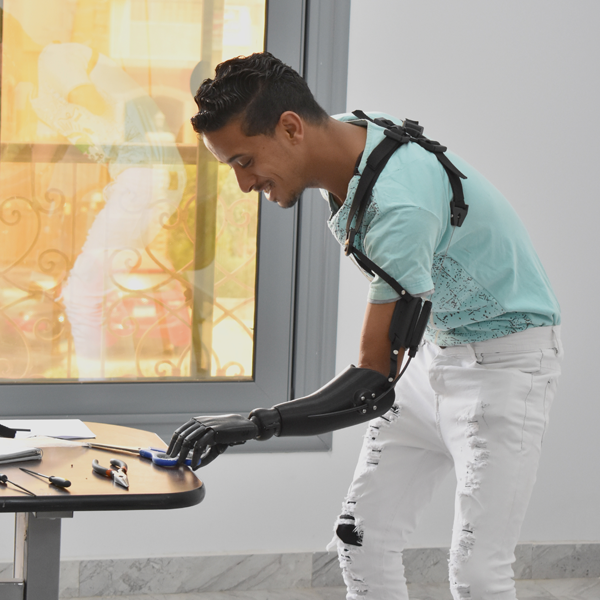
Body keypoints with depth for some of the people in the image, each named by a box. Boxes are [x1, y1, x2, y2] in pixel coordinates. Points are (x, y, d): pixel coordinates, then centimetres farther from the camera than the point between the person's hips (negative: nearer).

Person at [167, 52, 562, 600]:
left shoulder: (401, 205, -34)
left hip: (506, 358, -9)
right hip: (434, 347, 9)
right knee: (362, 542, 4)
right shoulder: (344, 136, -6)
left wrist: (253, 425, -37)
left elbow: (372, 384, -35)